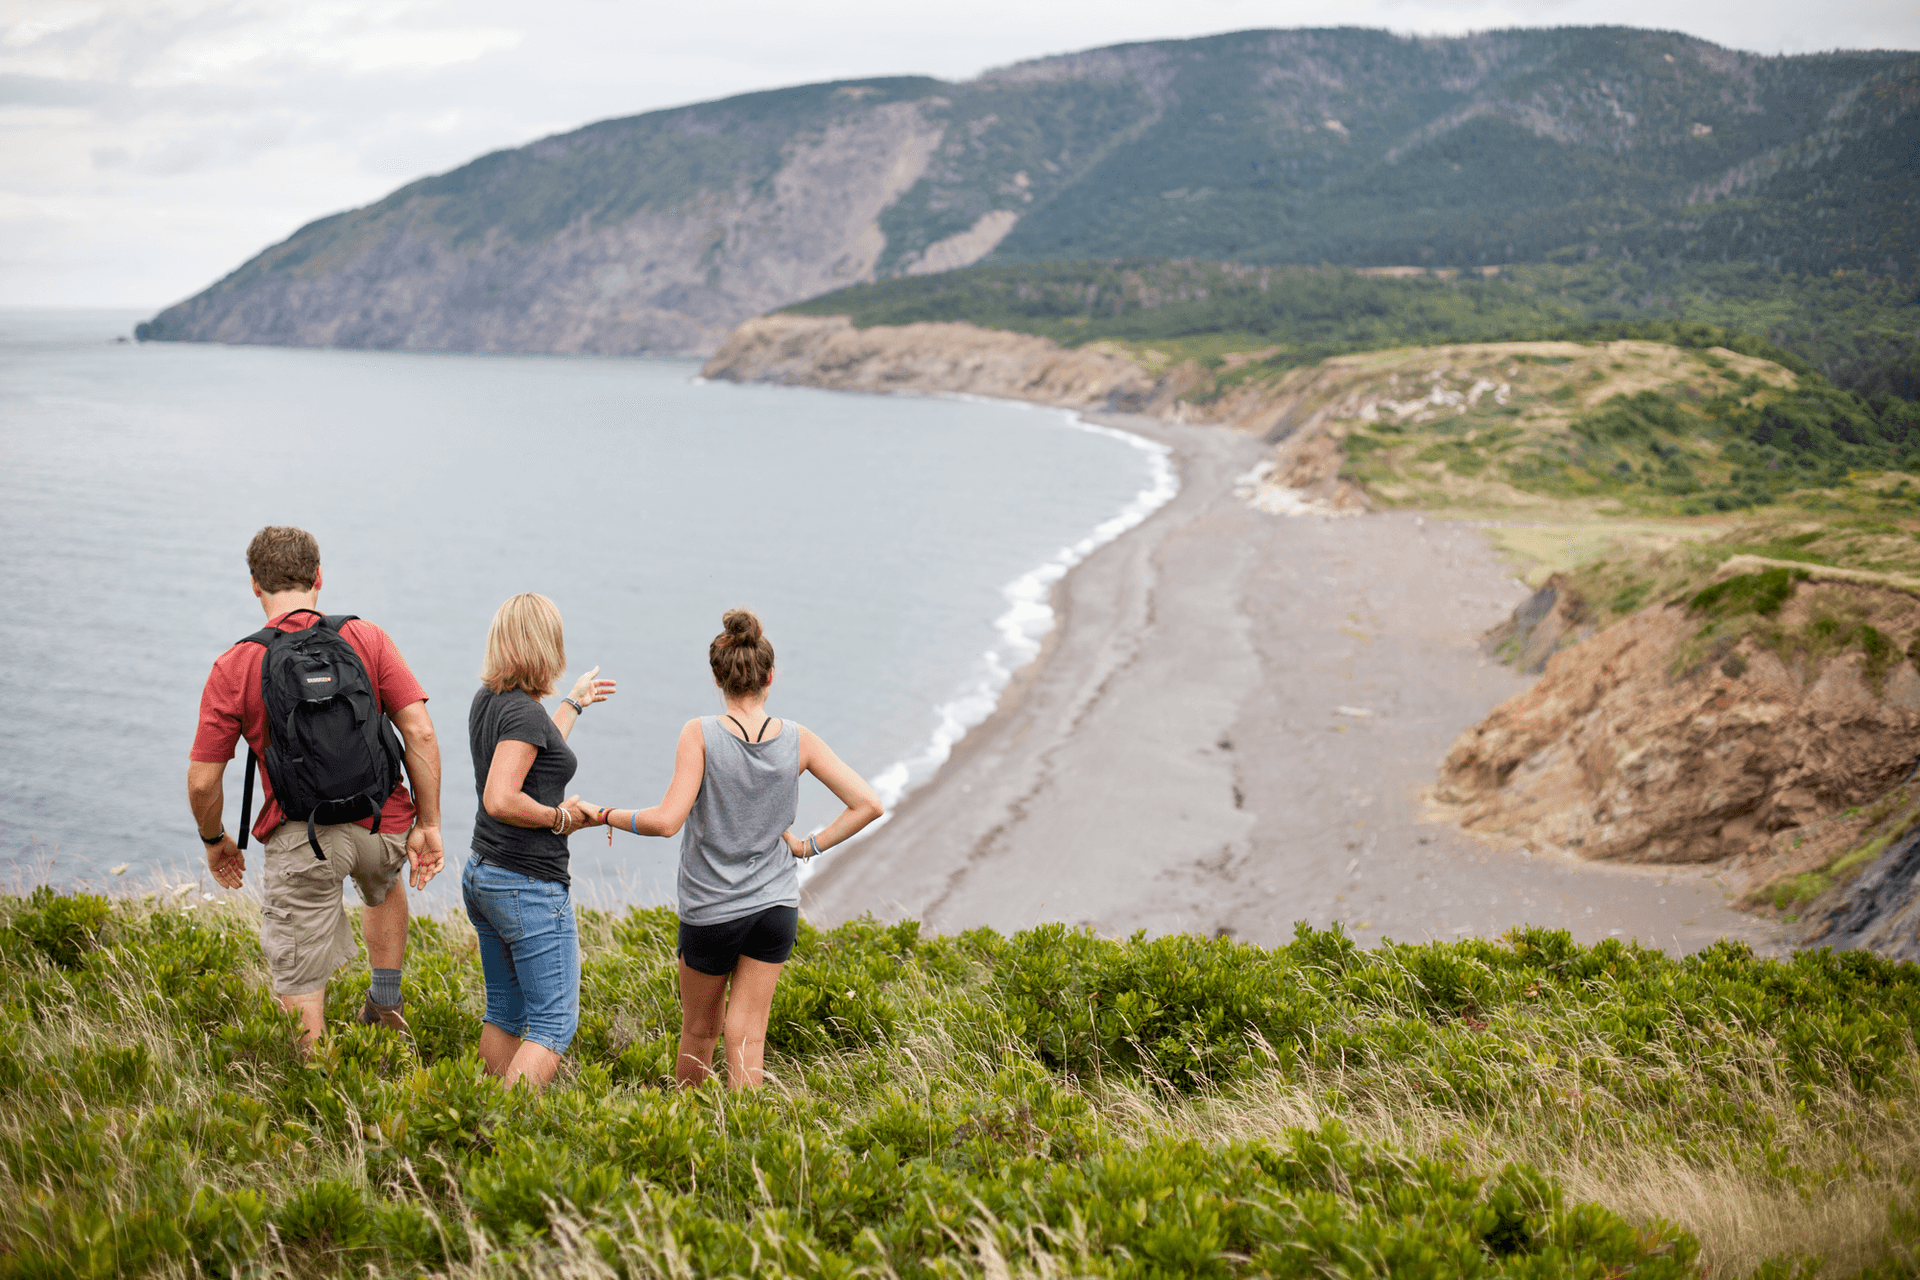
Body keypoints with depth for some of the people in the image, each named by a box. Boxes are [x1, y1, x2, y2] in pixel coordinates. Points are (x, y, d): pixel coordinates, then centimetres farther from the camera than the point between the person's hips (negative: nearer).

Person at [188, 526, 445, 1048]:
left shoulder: (234, 667, -5)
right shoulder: (367, 639, -2)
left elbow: (202, 780, -4)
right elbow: (420, 734, -8)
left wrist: (214, 840, 16)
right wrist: (428, 826, 1)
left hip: (299, 839, -3)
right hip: (382, 824, 3)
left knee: (301, 1001, 6)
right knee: (384, 885, 38)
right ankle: (385, 1002, 35)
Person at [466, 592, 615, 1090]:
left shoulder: (487, 701, 8)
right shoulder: (524, 712, -19)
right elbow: (500, 800, -29)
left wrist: (575, 702, 40)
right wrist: (561, 817, -13)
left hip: (482, 876, 9)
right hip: (529, 886, -9)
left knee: (505, 1014, 17)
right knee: (555, 1024, -4)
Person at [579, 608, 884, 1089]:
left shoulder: (701, 735, -15)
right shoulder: (798, 741, -6)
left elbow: (667, 820, -21)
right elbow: (868, 804, -8)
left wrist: (604, 814, -8)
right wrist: (809, 846, 0)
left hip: (710, 911, -1)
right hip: (776, 905, 1)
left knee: (699, 1029, 19)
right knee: (747, 1035, 8)